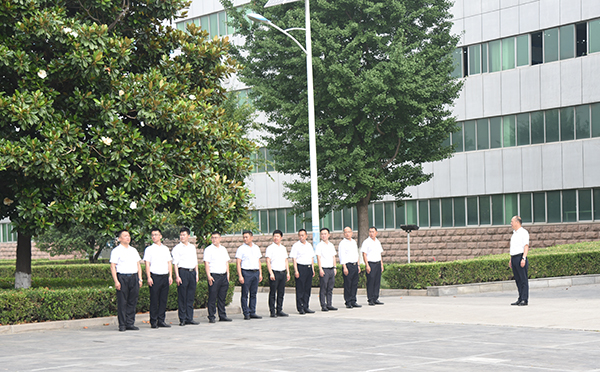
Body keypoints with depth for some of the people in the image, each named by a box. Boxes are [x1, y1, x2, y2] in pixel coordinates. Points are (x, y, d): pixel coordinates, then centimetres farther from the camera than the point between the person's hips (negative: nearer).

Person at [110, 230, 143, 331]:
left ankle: (130, 323, 9)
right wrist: (116, 281, -14)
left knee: (133, 301, 3)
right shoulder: (116, 251, 1)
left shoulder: (134, 250, 19)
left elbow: (138, 265, 21)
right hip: (122, 277, -5)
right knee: (122, 302, -4)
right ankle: (122, 325, 0)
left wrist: (140, 279, 12)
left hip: (134, 277, 5)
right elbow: (112, 266, -5)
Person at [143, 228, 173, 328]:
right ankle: (153, 322, 0)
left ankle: (161, 320, 9)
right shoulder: (149, 249, 4)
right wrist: (149, 277, -12)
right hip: (154, 276, -4)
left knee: (163, 299, 3)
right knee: (154, 300, -4)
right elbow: (147, 264, -2)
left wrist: (170, 276, 6)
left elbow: (169, 263, 16)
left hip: (165, 276, 4)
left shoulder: (165, 249, 16)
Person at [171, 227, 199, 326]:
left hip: (192, 272, 5)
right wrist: (177, 276, -13)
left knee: (191, 297, 4)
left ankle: (189, 318, 9)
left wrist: (197, 273, 14)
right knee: (182, 296, -4)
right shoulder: (177, 248, 2)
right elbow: (175, 263, -4)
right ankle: (182, 319, 0)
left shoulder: (192, 247, 17)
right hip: (182, 272, -5)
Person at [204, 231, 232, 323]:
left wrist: (228, 274, 11)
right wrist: (208, 276, -15)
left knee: (222, 297, 8)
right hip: (214, 276, -5)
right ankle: (211, 317, -2)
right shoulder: (208, 249, -1)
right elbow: (206, 263, -7)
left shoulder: (223, 249, 16)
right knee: (212, 298, -5)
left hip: (223, 275, 5)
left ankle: (222, 316, 14)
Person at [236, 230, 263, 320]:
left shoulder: (256, 248, 14)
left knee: (253, 293, 6)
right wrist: (240, 276, -13)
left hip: (256, 272, 5)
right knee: (245, 294, -4)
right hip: (246, 273, -5)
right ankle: (246, 313, -1)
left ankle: (252, 313, 10)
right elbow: (238, 263, -5)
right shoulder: (241, 249, -1)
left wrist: (260, 274, 13)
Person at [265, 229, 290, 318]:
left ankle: (279, 310, 12)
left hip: (283, 272, 5)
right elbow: (268, 261, -7)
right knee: (272, 293, -4)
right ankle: (272, 311, -2)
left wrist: (288, 272, 14)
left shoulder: (283, 248, 17)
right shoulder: (270, 248, -2)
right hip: (274, 272, -5)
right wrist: (271, 273, -15)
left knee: (281, 292, 6)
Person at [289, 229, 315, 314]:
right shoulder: (296, 246, -2)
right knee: (300, 289, -4)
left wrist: (313, 269, 15)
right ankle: (300, 308, -1)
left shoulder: (309, 245, 16)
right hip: (300, 267, -6)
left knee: (308, 288, 6)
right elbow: (294, 259, -6)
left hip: (309, 267, 6)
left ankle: (305, 307, 12)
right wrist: (296, 270, -14)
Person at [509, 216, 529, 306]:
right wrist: (510, 259, 21)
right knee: (518, 280, 8)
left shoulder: (523, 232, -6)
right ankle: (520, 299, 10)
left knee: (523, 280, -7)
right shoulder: (514, 233, 20)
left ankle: (524, 299, -9)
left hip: (520, 257, -9)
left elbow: (526, 246, -13)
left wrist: (523, 258, -22)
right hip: (514, 258, 9)